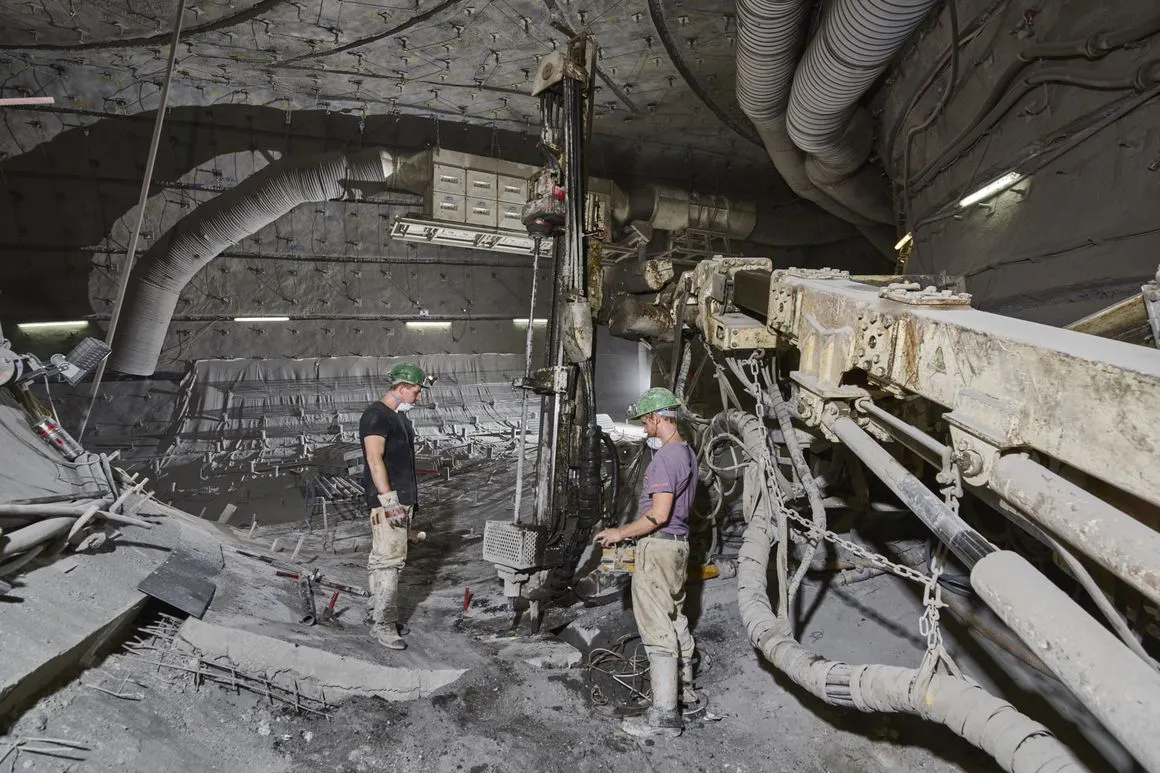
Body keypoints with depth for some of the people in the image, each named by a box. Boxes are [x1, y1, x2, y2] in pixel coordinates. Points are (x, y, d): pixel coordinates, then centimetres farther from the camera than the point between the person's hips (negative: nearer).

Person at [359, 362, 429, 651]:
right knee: (388, 560, -10)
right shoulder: (376, 414, -13)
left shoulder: (399, 415, 17)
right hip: (387, 500, -10)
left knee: (384, 559, 13)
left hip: (402, 498, 10)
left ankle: (380, 615, 19)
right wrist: (389, 500, -25)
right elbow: (375, 459, -20)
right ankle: (382, 624, -5)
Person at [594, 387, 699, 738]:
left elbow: (659, 515, -24)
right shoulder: (687, 453, 12)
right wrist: (632, 530, 19)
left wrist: (621, 533, -13)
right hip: (678, 542, 10)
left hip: (658, 547, -10)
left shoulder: (665, 457, -20)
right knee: (675, 618, 22)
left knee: (658, 631, -6)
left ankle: (664, 715, -1)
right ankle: (686, 686, 36)